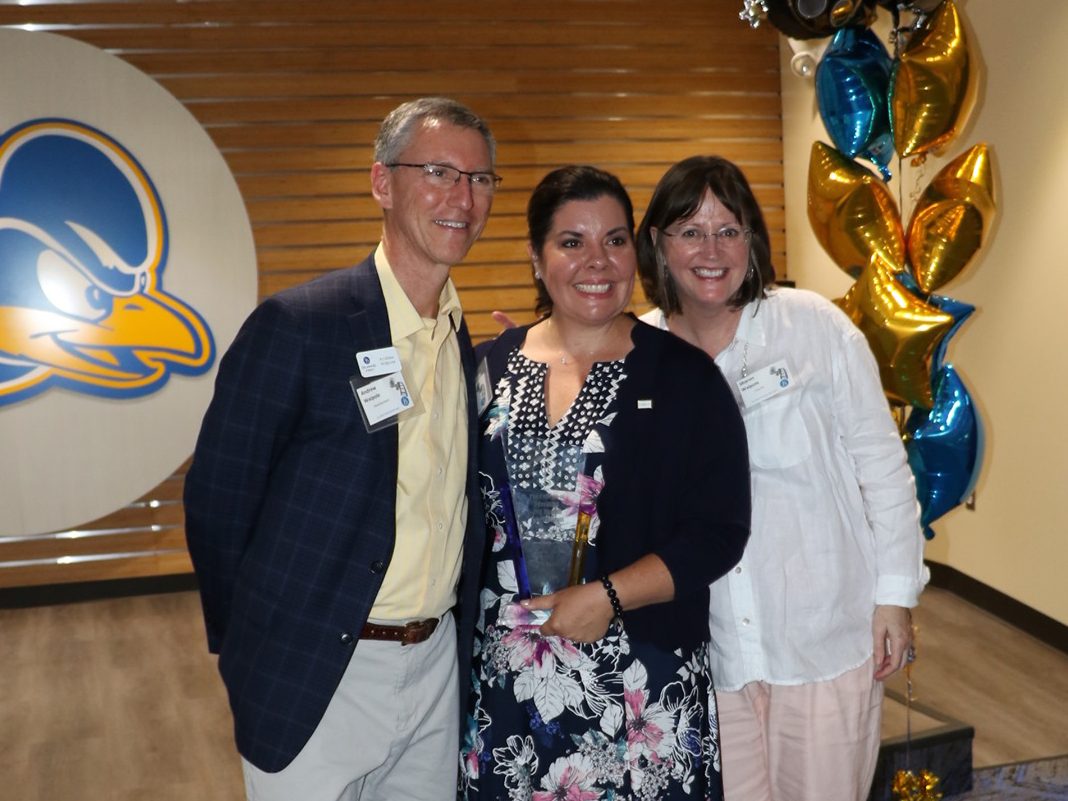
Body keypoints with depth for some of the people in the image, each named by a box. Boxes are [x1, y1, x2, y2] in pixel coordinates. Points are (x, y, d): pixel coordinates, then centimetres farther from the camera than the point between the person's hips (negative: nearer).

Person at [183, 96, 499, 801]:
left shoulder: (469, 342, 5)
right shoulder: (297, 325, -15)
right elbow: (217, 502, -9)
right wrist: (255, 651, 0)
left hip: (438, 662, 6)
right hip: (320, 680, -5)